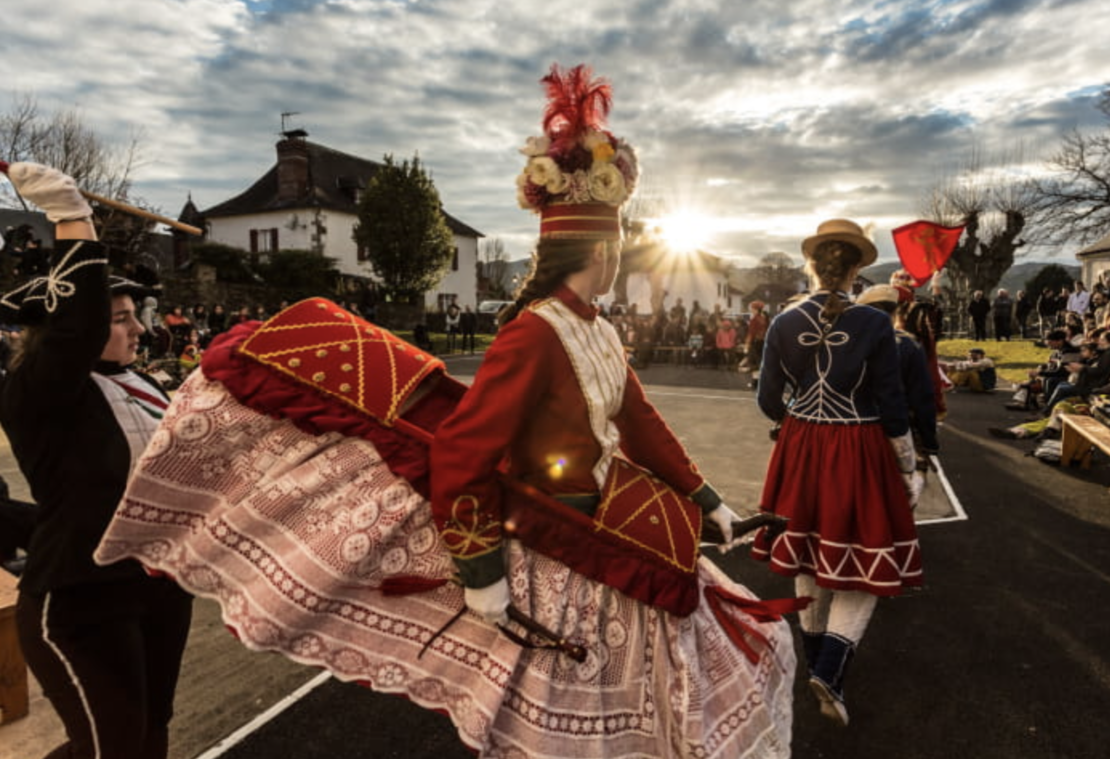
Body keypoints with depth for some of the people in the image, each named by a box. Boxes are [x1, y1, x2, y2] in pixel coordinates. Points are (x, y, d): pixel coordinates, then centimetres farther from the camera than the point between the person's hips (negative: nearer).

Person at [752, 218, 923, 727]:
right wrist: (909, 471, 4)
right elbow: (891, 408, -9)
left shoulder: (783, 323, -6)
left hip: (800, 452, 4)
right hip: (858, 453, -3)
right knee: (863, 565, 11)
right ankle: (830, 670, 1)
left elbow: (769, 402, 1)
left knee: (811, 558, 18)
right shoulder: (875, 324, -13)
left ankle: (818, 660, 35)